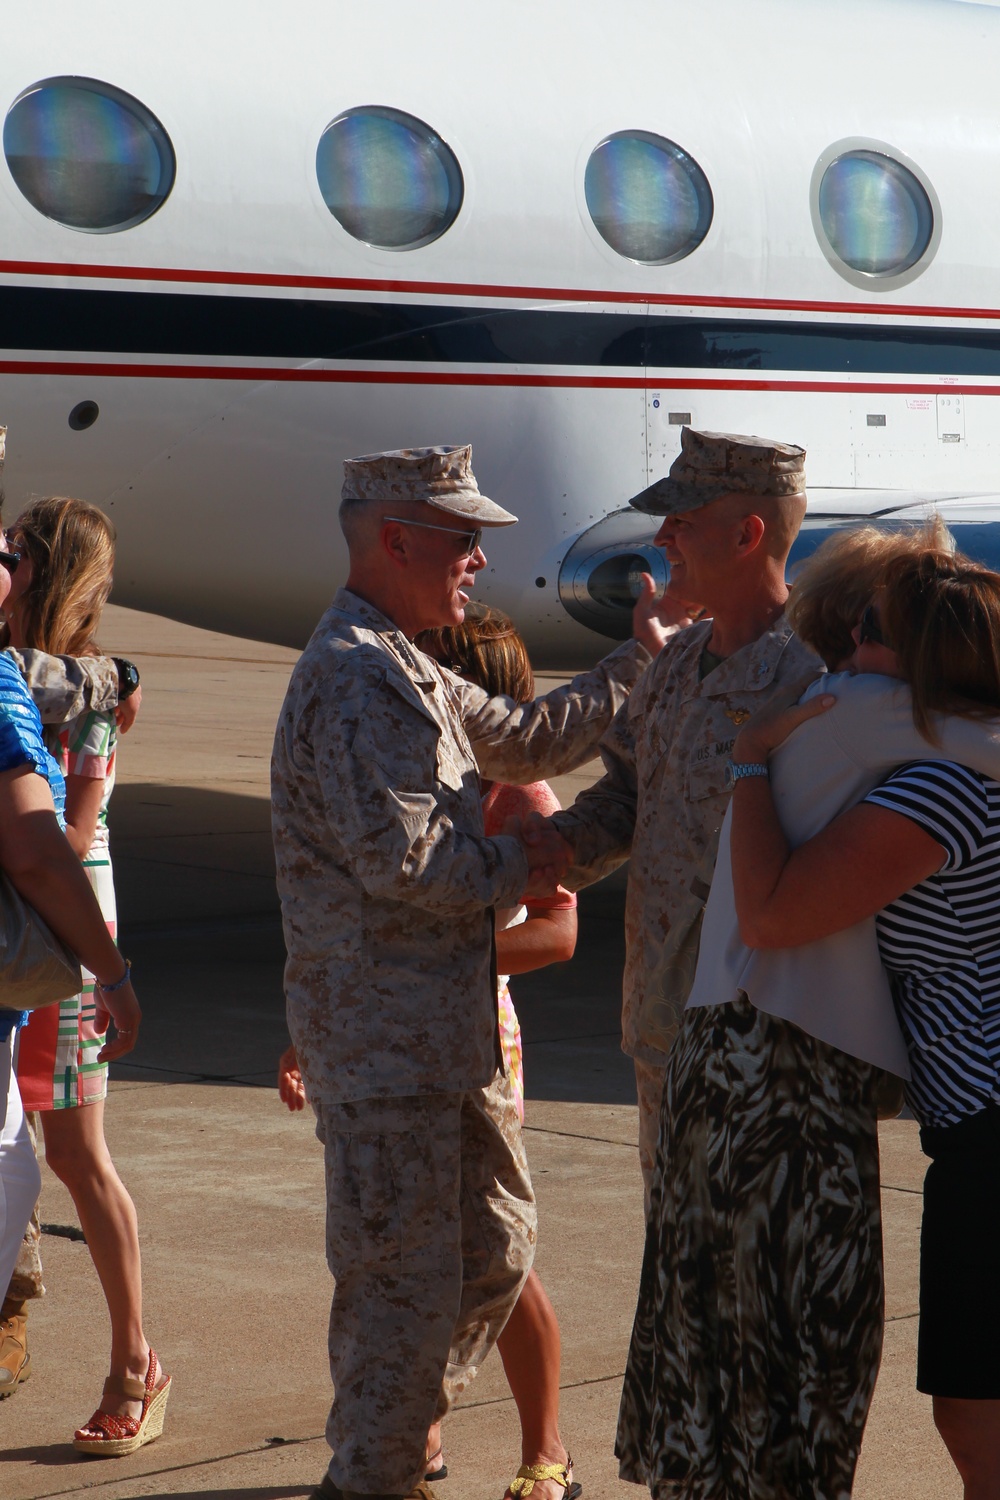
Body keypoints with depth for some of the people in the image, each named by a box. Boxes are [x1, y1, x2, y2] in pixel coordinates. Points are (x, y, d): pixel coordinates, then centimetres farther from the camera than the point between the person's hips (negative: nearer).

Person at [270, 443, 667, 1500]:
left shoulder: (405, 671, 18)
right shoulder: (357, 677, -17)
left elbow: (531, 740, 26)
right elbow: (398, 853, -26)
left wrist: (646, 658, 20)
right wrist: (513, 871, -11)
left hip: (449, 1030, 11)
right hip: (385, 1039, -11)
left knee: (496, 1251, 18)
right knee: (406, 1283, -3)